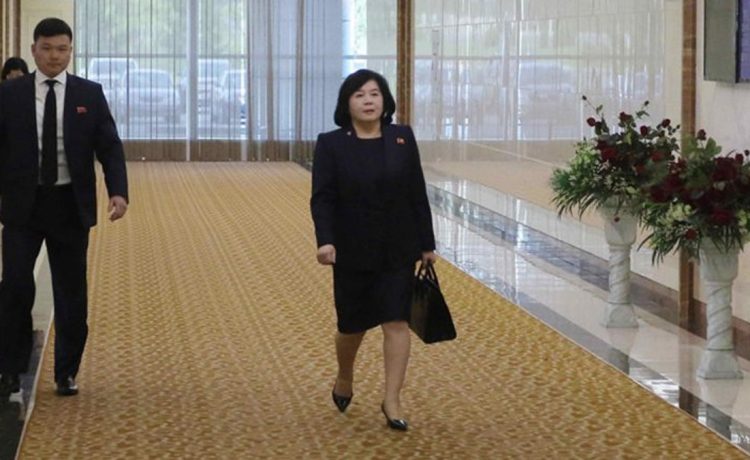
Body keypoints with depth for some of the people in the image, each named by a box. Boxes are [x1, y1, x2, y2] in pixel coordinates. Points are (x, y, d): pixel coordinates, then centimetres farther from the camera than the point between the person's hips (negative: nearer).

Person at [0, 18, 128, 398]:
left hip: (70, 206, 1)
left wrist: (118, 191, -17)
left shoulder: (90, 94, 3)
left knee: (71, 292, 6)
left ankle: (66, 373, 17)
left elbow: (110, 147, -1)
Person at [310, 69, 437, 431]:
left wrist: (427, 244, 4)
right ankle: (344, 379, 37)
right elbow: (322, 199, -10)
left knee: (396, 322, -4)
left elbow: (418, 195, 4)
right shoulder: (331, 145, -4)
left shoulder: (403, 139, 2)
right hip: (352, 252, -1)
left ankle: (392, 401, 0)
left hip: (398, 251, 1)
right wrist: (325, 240, -24)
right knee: (352, 325, 9)